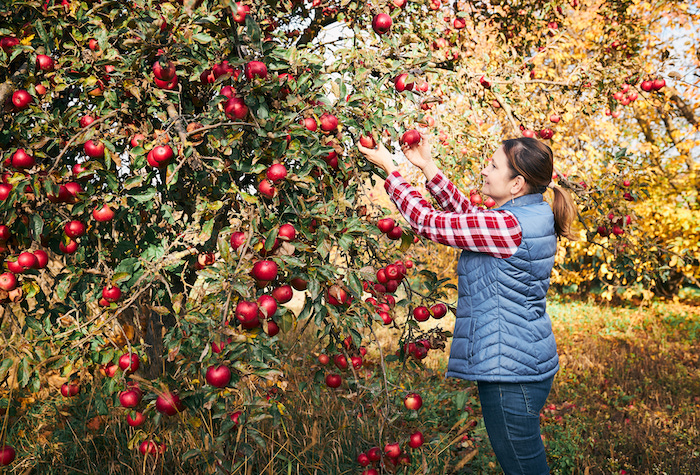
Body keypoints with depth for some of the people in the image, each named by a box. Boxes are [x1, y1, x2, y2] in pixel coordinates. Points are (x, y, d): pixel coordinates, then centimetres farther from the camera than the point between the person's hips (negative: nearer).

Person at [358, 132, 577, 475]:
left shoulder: (508, 226, -24)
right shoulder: (535, 215, 6)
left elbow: (431, 223, -17)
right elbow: (465, 212, 18)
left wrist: (390, 168, -5)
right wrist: (428, 167, 15)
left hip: (509, 369, -10)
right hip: (526, 362, 10)